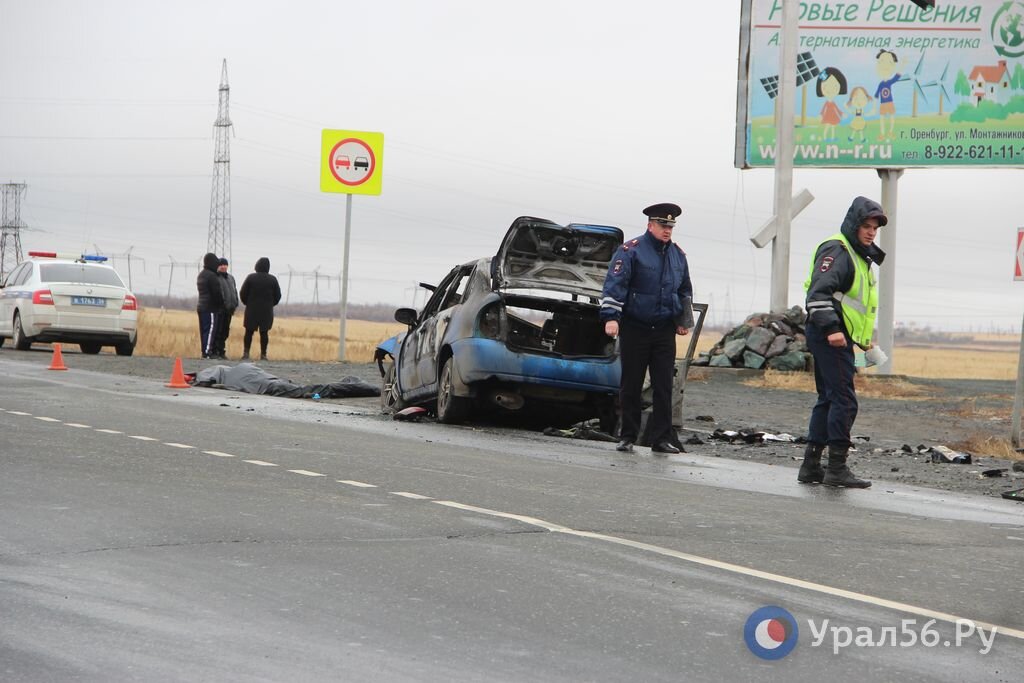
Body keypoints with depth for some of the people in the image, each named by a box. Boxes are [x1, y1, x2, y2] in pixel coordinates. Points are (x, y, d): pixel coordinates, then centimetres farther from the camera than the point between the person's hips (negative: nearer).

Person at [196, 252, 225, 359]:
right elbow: (217, 293, -16)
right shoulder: (211, 276, -15)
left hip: (201, 306, 10)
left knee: (204, 330, 10)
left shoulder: (201, 275, 16)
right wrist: (221, 305, -2)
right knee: (210, 330, -8)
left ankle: (206, 351, 13)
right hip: (211, 307, -10)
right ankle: (207, 352, -11)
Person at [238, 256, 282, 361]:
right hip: (267, 311, 1)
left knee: (249, 332, 5)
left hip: (252, 310, -1)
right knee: (264, 333, 3)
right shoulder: (272, 280, 0)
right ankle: (263, 354, 1)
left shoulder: (251, 278, -4)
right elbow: (278, 296, 4)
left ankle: (246, 353, -1)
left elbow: (243, 293, -3)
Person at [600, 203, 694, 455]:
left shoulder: (678, 255, 12)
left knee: (664, 386, 0)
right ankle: (627, 436, 9)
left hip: (665, 330, 4)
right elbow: (615, 283, -13)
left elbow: (685, 290, 25)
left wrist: (684, 320, 19)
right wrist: (611, 317, -21)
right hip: (634, 328, -4)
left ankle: (661, 437, 2)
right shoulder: (632, 250, -7)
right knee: (631, 385, 2)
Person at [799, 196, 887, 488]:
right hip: (831, 337, -11)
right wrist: (830, 328, -30)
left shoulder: (859, 256, 22)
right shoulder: (837, 250, -12)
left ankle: (811, 466, 15)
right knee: (844, 400, -12)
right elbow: (819, 291, -22)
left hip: (839, 337, 11)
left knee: (828, 399, 12)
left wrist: (865, 338, 27)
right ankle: (837, 468, -12)